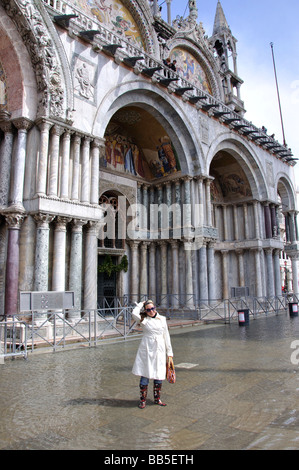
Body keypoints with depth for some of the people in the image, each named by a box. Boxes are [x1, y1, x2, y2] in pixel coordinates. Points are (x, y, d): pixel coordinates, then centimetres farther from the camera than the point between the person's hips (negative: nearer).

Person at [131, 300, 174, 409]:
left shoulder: (162, 319, 7)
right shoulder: (143, 320, -2)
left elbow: (166, 336, 11)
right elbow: (134, 313, -25)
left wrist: (169, 354, 9)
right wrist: (141, 304, -6)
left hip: (159, 350, 3)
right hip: (146, 350, -3)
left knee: (159, 375, 10)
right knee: (145, 375, 1)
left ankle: (157, 399, 28)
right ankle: (143, 400, 18)